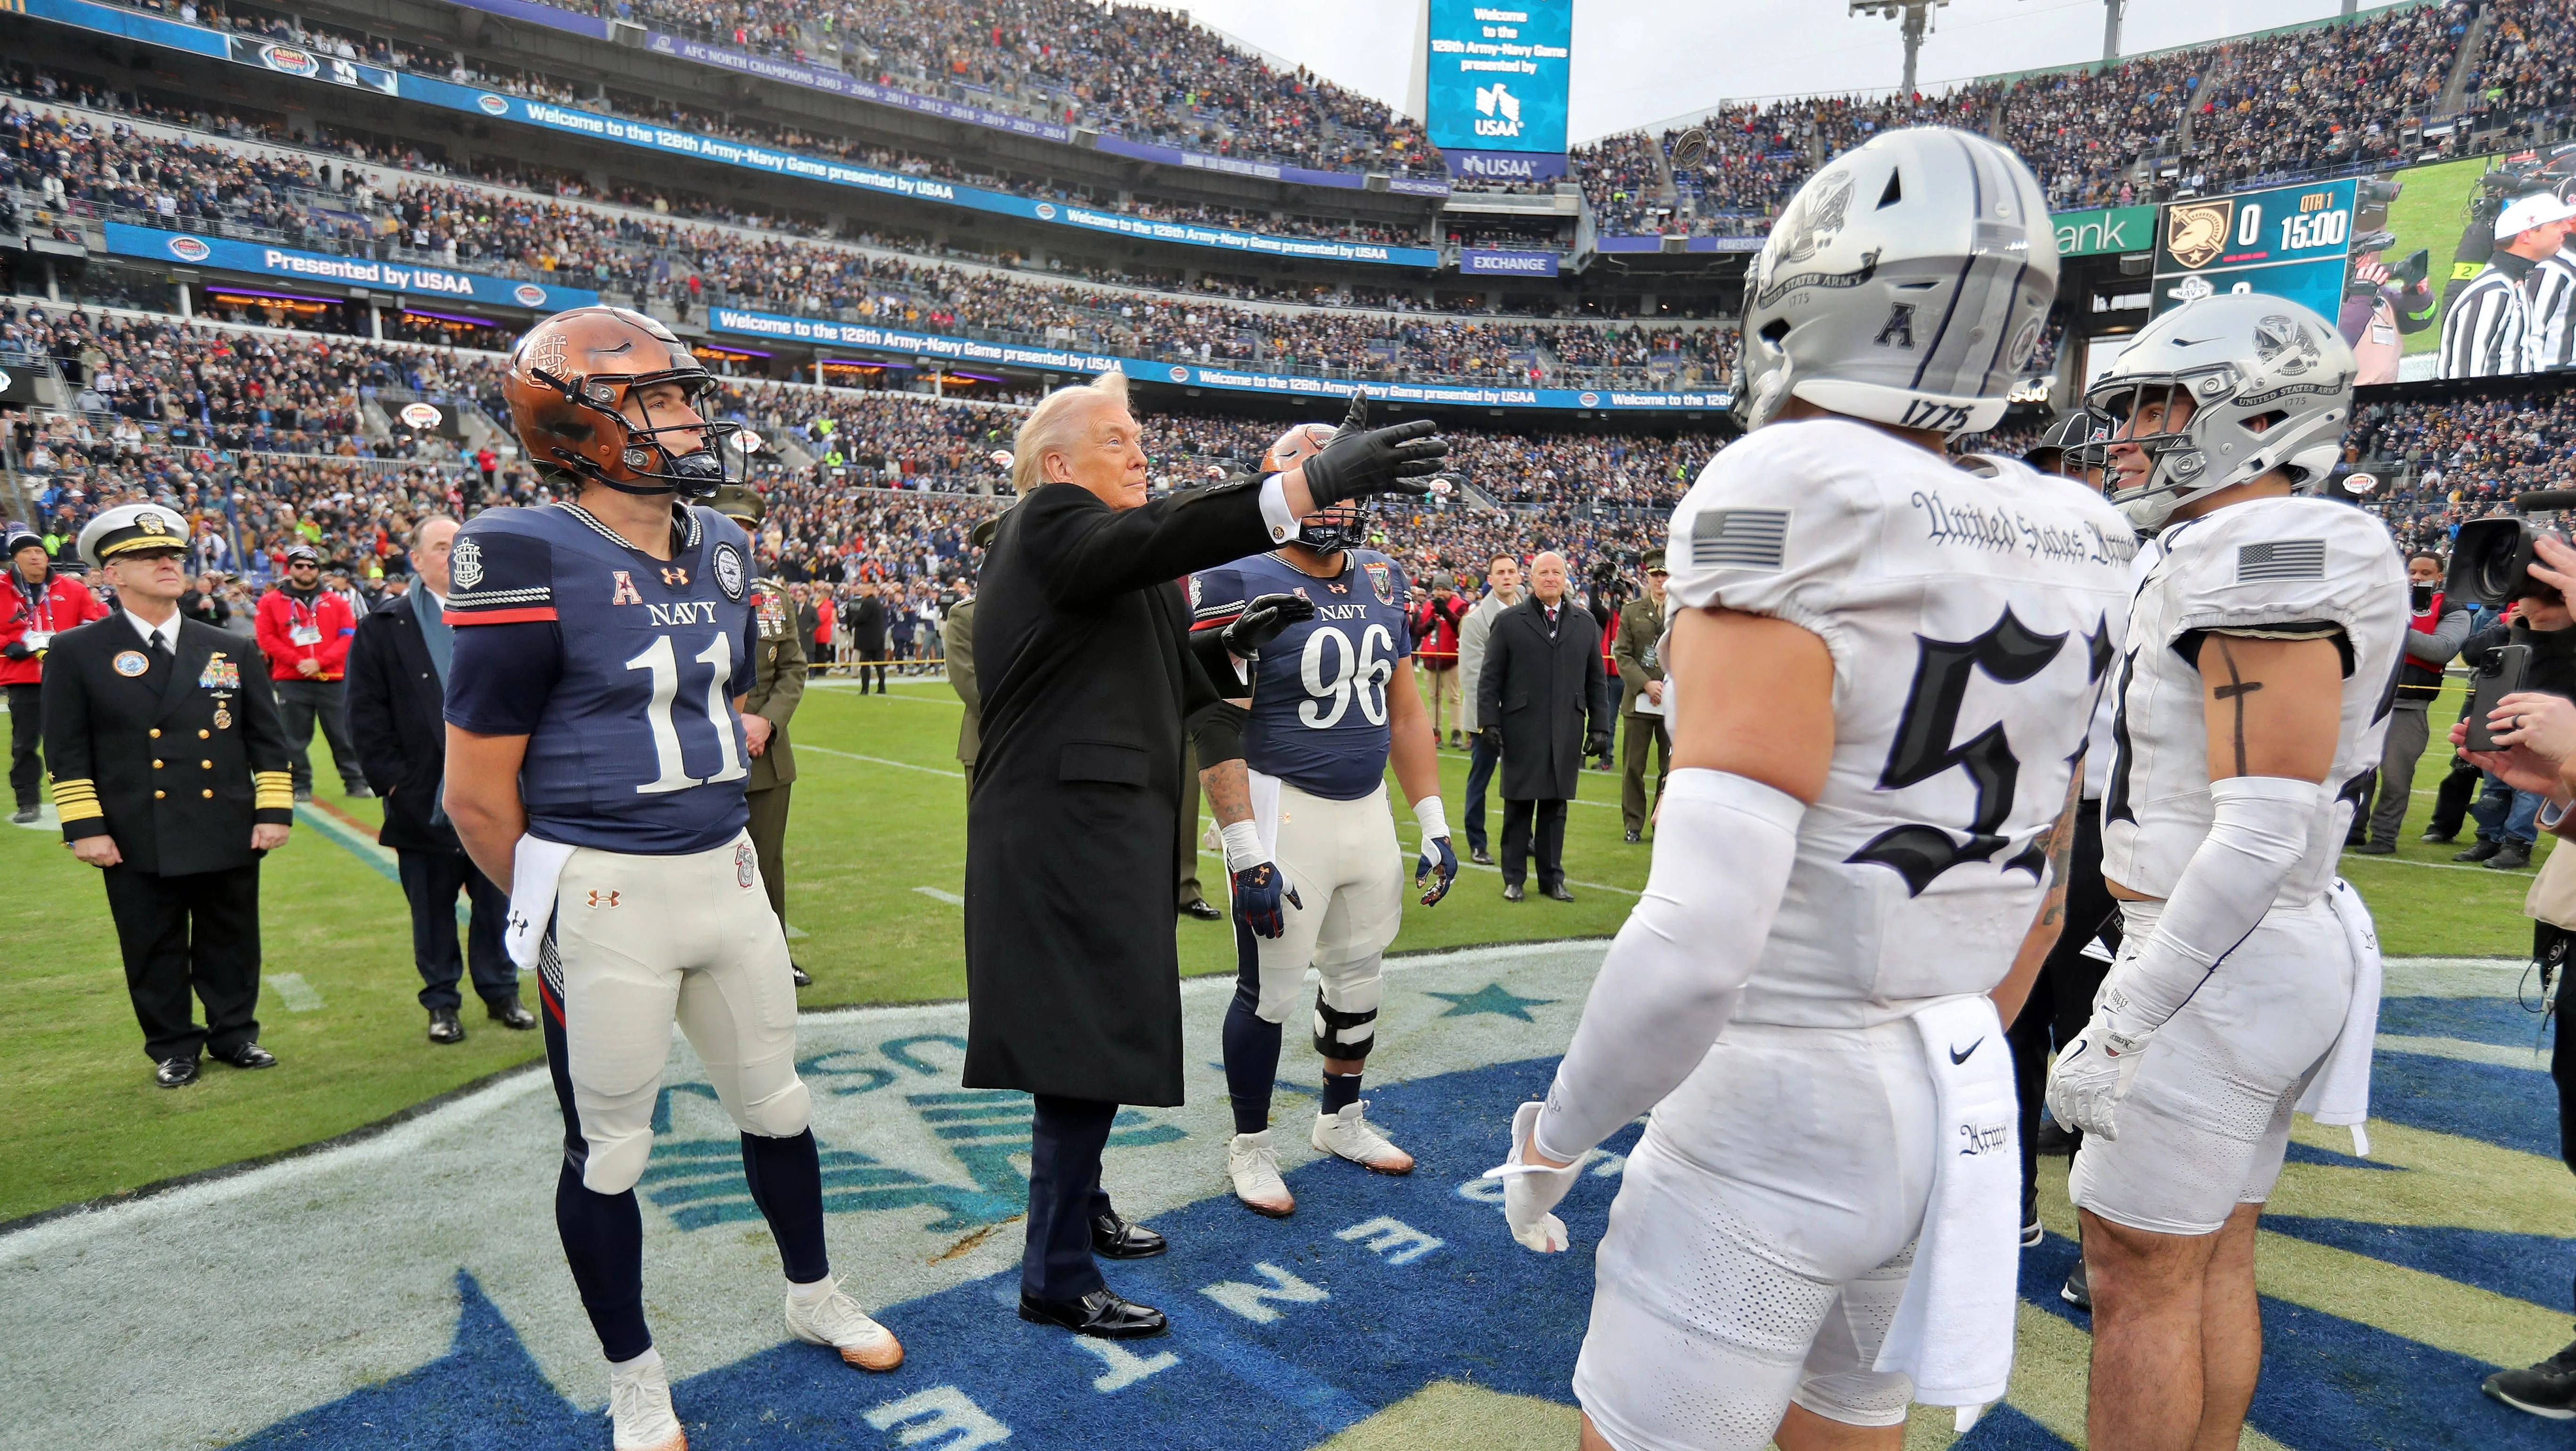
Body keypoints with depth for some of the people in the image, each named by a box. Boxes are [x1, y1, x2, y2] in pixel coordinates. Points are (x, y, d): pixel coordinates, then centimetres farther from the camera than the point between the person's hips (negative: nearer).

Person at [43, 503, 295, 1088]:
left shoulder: (229, 649, 7)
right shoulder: (76, 651, 0)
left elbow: (267, 738, 7)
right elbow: (68, 752, -2)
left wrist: (275, 810, -1)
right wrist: (84, 827, -8)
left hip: (229, 834, 2)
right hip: (139, 840, -2)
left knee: (231, 944, 12)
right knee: (155, 952, 9)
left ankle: (235, 1034, 26)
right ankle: (172, 1050, 23)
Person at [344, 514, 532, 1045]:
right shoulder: (382, 629, 2)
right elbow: (366, 716, 0)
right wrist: (391, 779, -7)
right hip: (425, 799, -1)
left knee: (497, 901, 9)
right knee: (433, 909, 8)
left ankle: (500, 992, 22)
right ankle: (441, 1002, 21)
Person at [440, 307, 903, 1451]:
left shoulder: (720, 550, 6)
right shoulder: (532, 563, -16)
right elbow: (476, 793, -12)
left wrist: (708, 856, 16)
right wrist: (558, 911, -1)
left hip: (728, 872, 6)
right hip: (603, 897, -6)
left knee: (776, 1103, 19)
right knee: (608, 1151, 11)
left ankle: (812, 1296, 43)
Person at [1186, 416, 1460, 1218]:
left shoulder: (1382, 579, 7)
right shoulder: (1243, 586, -13)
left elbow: (1405, 710, 12)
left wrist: (1434, 824, 10)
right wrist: (1244, 849, -23)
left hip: (1370, 812, 7)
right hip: (1287, 813, -6)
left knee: (1359, 977, 19)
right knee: (1269, 988, 4)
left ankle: (1341, 1120, 40)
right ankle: (1250, 1144, 25)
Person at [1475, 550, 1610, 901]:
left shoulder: (1585, 623, 12)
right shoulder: (1508, 622, 4)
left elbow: (1597, 680, 13)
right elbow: (1490, 678, 2)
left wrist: (1600, 726, 7)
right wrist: (1490, 722, -6)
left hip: (1567, 735, 2)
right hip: (1521, 732, -2)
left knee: (1556, 807, 7)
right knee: (1518, 807, 3)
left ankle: (1552, 878, 18)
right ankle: (1514, 878, 13)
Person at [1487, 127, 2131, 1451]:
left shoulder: (1795, 531, -22)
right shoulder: (2063, 557, 3)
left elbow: (1697, 935, -28)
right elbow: (2033, 900, 12)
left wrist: (1556, 1137, -12)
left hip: (1770, 1108, -8)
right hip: (1949, 1111, 8)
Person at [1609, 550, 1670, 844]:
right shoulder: (1630, 611, 8)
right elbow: (1622, 655, 2)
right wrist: (1646, 684, -9)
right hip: (1639, 699, 0)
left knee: (1671, 766, 2)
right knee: (1634, 765, 4)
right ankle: (1633, 824, 14)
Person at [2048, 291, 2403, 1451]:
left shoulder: (2266, 551, -18)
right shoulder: (2252, 552, 11)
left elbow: (2263, 833, -24)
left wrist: (2121, 1024, -22)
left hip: (2218, 965, -10)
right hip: (2266, 955, 10)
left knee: (2139, 1278, 3)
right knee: (2214, 1264, 19)